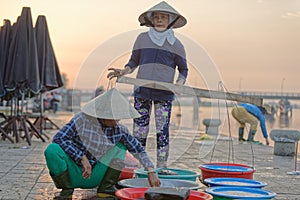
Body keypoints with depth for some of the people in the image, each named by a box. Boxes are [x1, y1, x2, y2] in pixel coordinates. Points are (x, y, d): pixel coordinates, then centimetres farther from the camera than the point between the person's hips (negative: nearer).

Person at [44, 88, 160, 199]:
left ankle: (105, 188, 1)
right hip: (74, 173, -3)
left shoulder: (120, 130, -7)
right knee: (52, 150, -31)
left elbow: (138, 150, -1)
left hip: (94, 177, 3)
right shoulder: (82, 119, -16)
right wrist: (82, 158, -25)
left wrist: (151, 171, -14)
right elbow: (59, 138, -20)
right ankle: (67, 189, -8)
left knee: (121, 145, -5)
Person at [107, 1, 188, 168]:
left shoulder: (175, 44, 6)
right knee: (139, 132, 2)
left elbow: (183, 69, 11)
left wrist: (179, 83, -9)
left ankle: (161, 168, 4)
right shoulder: (142, 38, 9)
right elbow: (134, 61, 16)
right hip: (142, 91, 2)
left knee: (162, 130, -4)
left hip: (164, 93, -1)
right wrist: (124, 71, -3)